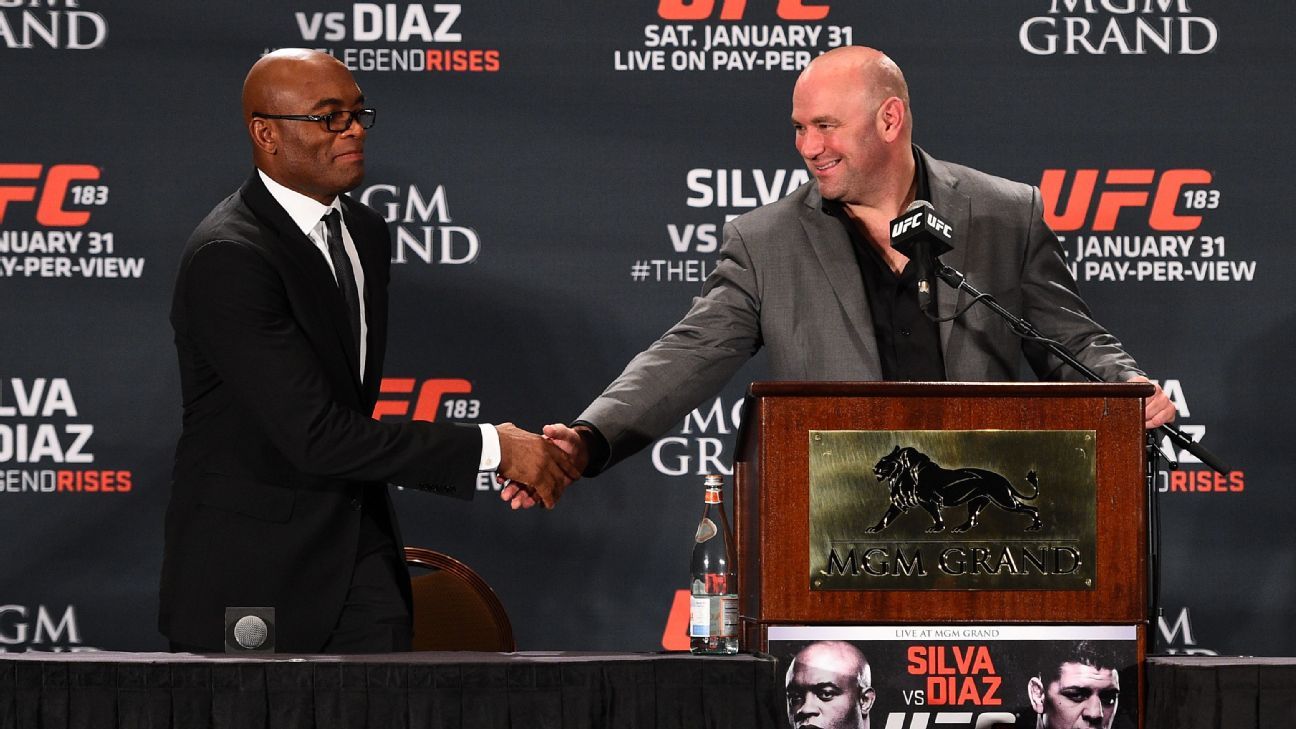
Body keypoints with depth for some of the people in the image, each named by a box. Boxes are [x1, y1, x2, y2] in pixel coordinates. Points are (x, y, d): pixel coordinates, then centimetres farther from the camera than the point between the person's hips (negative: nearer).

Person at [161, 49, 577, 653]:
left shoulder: (366, 233, 10)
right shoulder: (229, 257, -19)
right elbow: (313, 435, -25)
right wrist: (491, 449, -24)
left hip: (360, 557, 7)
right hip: (251, 575, -7)